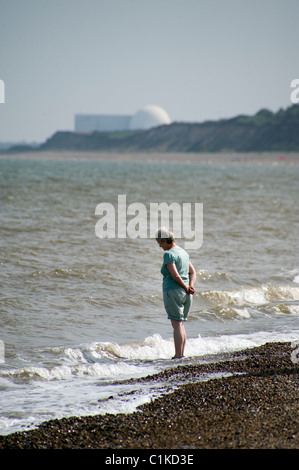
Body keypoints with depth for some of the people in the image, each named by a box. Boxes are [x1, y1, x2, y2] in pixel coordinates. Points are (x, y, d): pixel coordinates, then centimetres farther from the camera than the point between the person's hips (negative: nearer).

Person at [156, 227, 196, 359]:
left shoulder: (169, 254, -12)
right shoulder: (183, 252, 15)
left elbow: (175, 275, -20)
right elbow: (193, 272, 14)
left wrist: (186, 287, -8)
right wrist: (191, 286, 1)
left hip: (173, 292, -8)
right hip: (185, 294, 8)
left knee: (177, 324, -7)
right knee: (181, 324, 13)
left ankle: (178, 355, -7)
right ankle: (181, 354, 14)